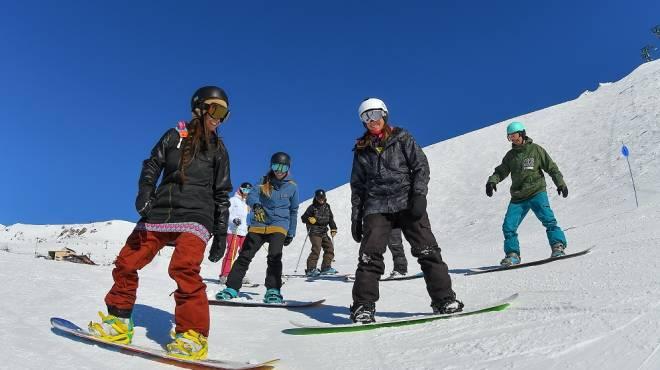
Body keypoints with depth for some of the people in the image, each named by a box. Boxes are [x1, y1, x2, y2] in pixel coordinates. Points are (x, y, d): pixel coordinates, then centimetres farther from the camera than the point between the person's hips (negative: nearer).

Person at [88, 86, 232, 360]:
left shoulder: (218, 149, 10)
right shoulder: (174, 136, 10)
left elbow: (222, 194, 12)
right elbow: (152, 165, 6)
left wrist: (221, 233, 7)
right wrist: (145, 191, -16)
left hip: (195, 215, -3)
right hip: (159, 212, 3)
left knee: (184, 267, -27)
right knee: (126, 262, 2)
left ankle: (193, 335, -22)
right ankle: (119, 321, 21)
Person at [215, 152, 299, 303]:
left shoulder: (292, 187, 5)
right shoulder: (264, 182, 4)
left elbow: (293, 211, 14)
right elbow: (251, 196, -12)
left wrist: (291, 233, 12)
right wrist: (256, 205, -35)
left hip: (279, 225, -1)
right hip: (258, 225, 2)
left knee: (274, 256, -22)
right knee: (244, 256, -2)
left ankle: (273, 291, -15)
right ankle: (232, 288, 8)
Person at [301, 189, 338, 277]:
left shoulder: (327, 207, 12)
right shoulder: (312, 207, -5)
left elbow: (330, 219, 19)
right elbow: (303, 218, -5)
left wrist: (333, 229, 9)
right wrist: (310, 219, -25)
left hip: (324, 233, 7)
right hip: (314, 232, -7)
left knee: (330, 247, 3)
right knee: (316, 249, -18)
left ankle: (326, 267, 12)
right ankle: (311, 269, -14)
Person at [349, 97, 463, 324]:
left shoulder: (401, 138, 9)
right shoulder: (362, 150, 15)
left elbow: (421, 166, 3)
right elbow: (357, 186, 17)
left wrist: (419, 195, -11)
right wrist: (356, 217, 10)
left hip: (406, 202, -1)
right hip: (376, 207, 1)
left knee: (427, 250, -7)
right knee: (370, 255, -11)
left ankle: (444, 300, 0)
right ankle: (363, 306, -6)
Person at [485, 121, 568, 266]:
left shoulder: (536, 149, 1)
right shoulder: (510, 155, 12)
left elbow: (551, 167, 4)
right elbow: (501, 171, 13)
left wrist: (560, 183, -5)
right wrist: (492, 181, -7)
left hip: (537, 193, -3)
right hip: (517, 197, 4)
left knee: (547, 218, -20)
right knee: (508, 226, -4)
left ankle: (558, 246, -9)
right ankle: (513, 255, 6)